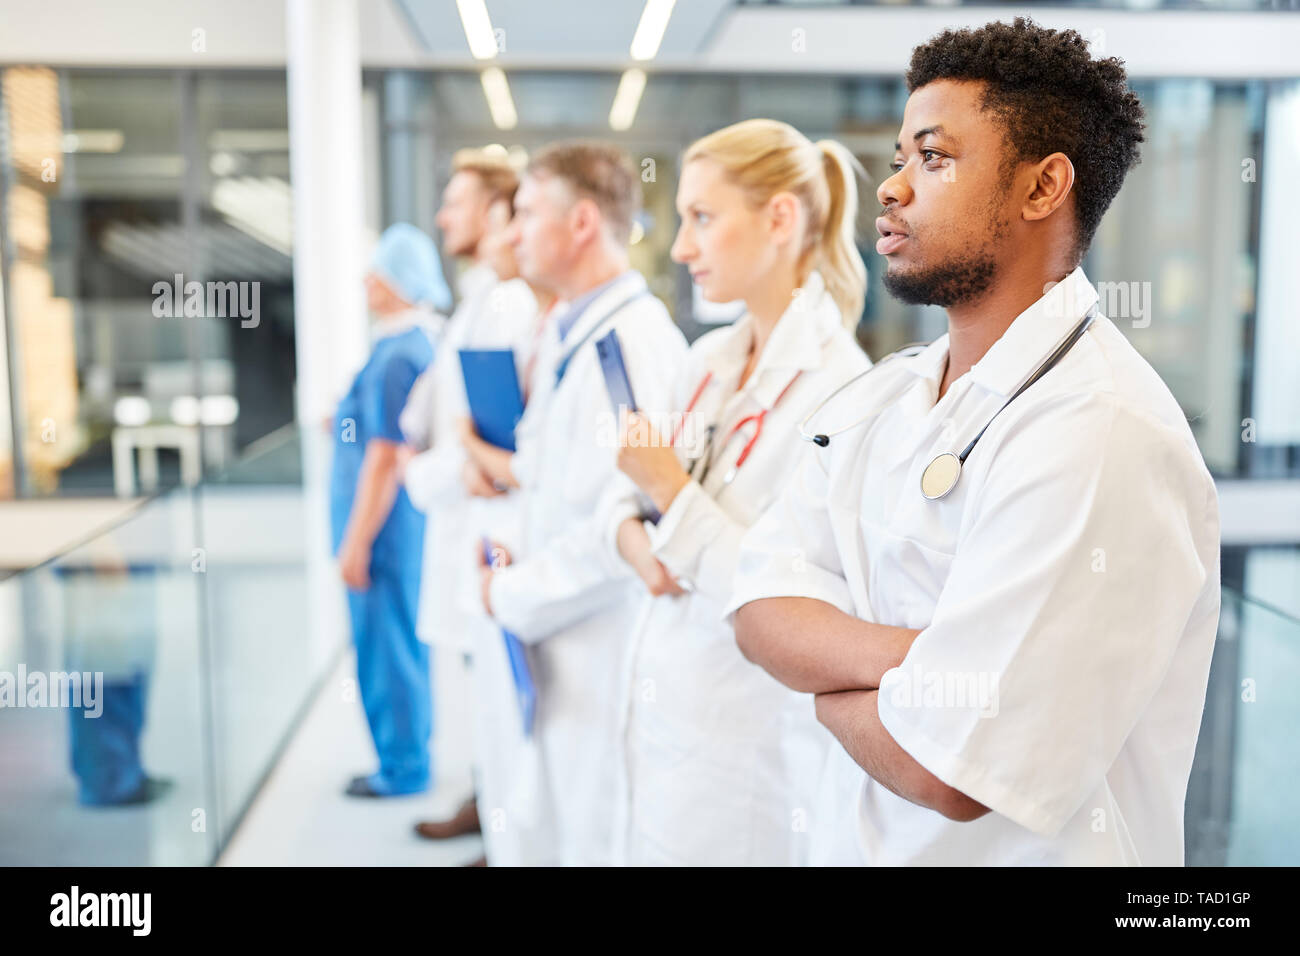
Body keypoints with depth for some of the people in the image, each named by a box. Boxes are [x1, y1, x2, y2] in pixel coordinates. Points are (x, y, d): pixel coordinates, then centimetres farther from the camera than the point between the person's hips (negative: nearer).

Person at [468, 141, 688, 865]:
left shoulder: (640, 341, -20)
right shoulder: (564, 334, 12)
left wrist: (515, 595, -14)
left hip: (606, 660, -9)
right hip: (552, 652, 9)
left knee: (596, 842, 6)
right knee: (547, 837, 21)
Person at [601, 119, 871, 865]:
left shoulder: (837, 383, -19)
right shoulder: (709, 360, 5)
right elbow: (656, 486, 17)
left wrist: (671, 489, -19)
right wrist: (632, 530, -5)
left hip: (754, 741, -7)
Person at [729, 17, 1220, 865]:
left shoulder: (1103, 436, -25)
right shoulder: (877, 400, 1)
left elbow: (948, 771, -27)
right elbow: (760, 604, -6)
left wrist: (822, 656, -10)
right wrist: (902, 656, -24)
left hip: (1014, 851, -6)